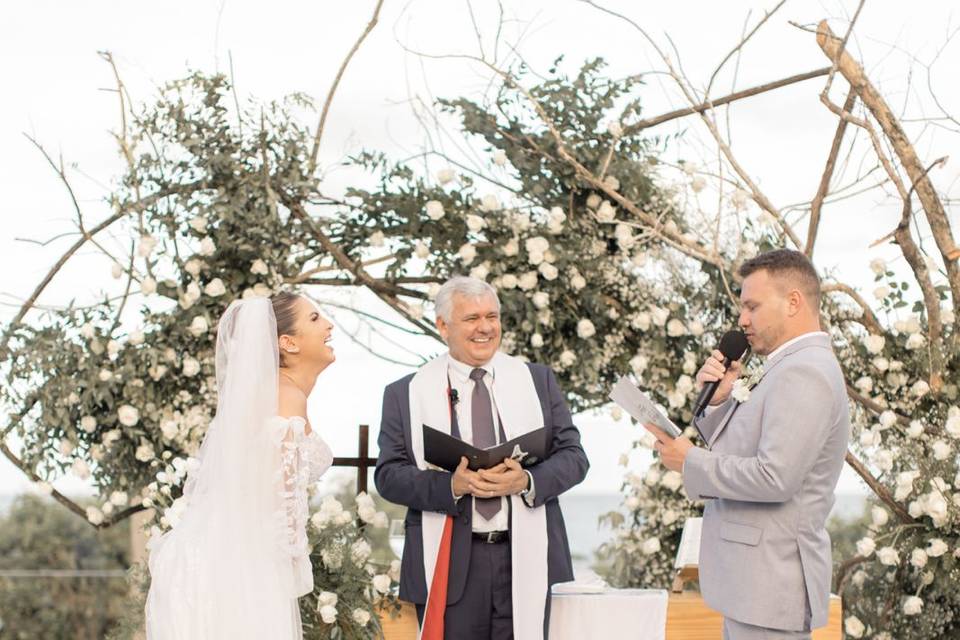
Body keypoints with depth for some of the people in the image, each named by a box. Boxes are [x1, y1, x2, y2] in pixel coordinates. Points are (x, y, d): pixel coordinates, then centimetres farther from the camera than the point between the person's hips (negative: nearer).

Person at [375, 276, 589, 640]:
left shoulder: (538, 380, 10)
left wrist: (527, 482, -15)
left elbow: (573, 456, 6)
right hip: (449, 566, -1)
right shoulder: (406, 394, 5)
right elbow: (388, 475, 0)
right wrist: (452, 485, -18)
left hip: (529, 561, 2)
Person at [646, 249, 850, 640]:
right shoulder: (795, 368, 17)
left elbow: (775, 477, -25)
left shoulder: (804, 373, -16)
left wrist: (691, 462, -14)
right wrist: (719, 401, 3)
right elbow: (742, 456, 18)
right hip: (754, 581, 10)